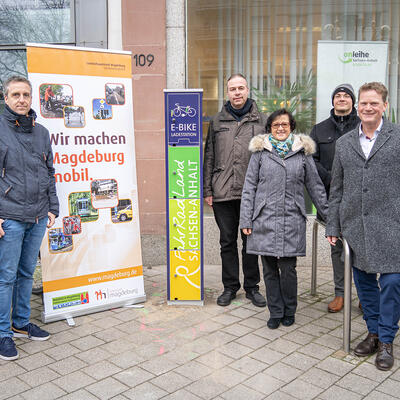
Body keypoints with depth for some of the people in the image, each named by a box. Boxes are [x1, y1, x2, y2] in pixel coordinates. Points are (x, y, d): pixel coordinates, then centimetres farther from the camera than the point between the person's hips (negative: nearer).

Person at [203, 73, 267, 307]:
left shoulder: (262, 121, 6)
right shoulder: (217, 121, 10)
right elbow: (209, 157, 10)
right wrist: (208, 190, 4)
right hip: (222, 192, 2)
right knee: (227, 241, 9)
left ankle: (252, 287, 21)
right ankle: (230, 286, 22)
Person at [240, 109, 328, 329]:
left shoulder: (302, 152, 9)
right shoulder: (260, 152, 7)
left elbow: (315, 187, 13)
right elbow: (249, 187, 6)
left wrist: (329, 216, 12)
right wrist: (246, 220, 1)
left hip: (292, 220, 0)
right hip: (265, 219, 1)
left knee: (288, 269, 0)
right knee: (270, 269, 6)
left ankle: (289, 311, 21)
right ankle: (275, 312, 21)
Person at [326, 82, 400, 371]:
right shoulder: (344, 143, 12)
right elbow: (337, 188, 13)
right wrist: (333, 226, 9)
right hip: (354, 225, 4)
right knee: (364, 281, 12)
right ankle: (373, 331, 29)